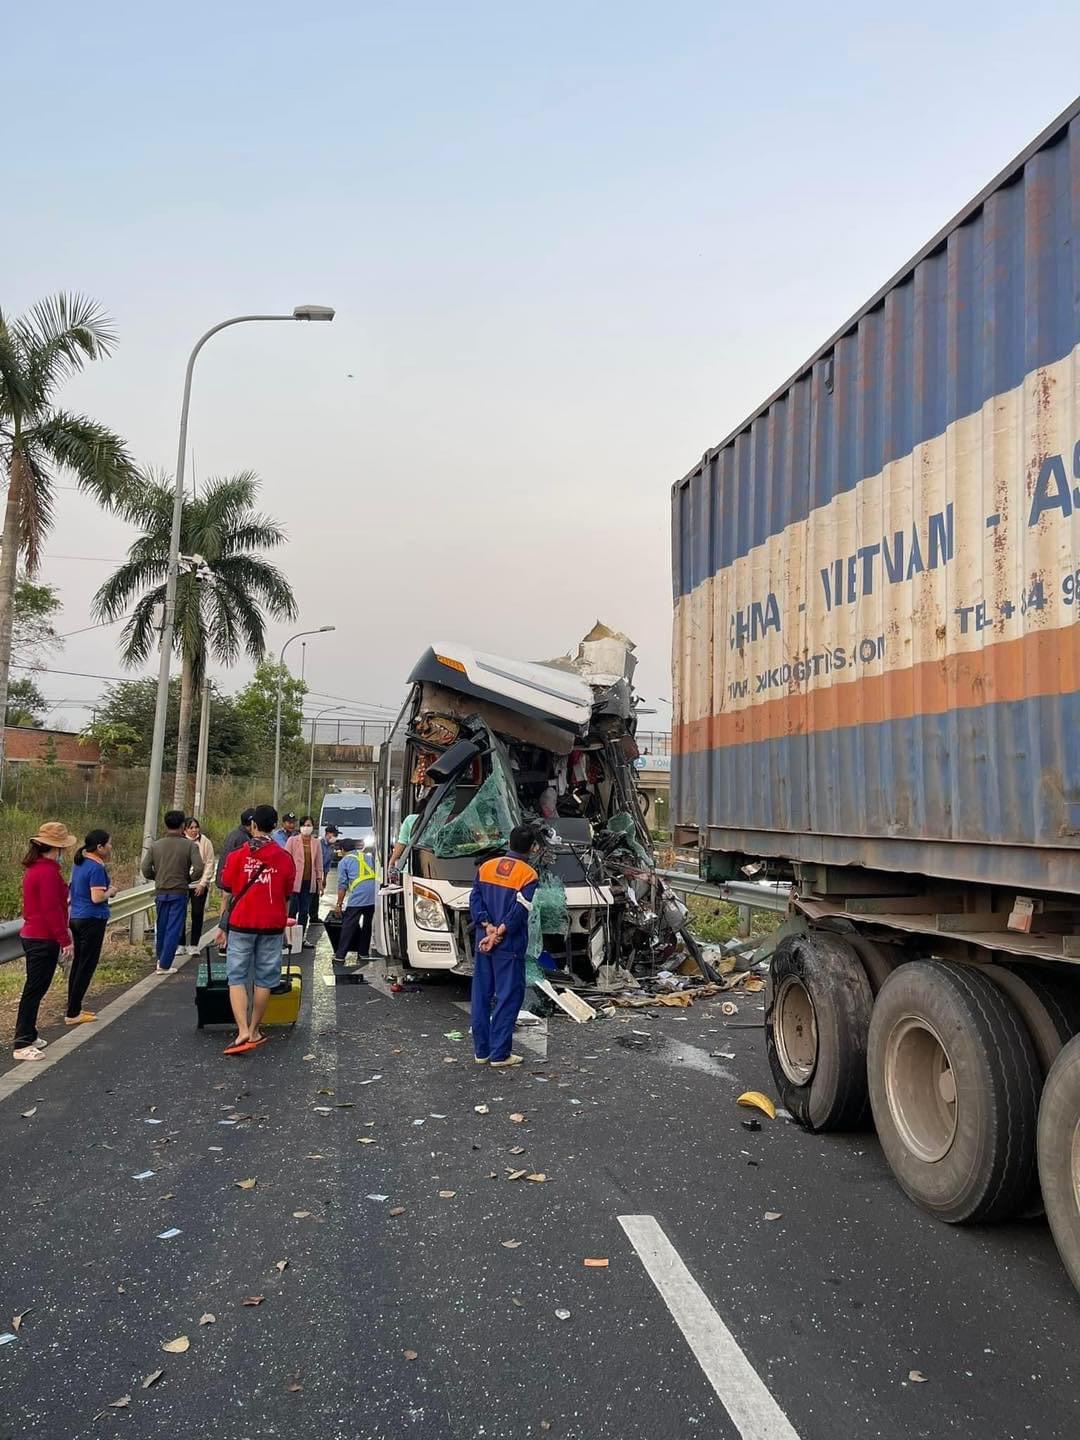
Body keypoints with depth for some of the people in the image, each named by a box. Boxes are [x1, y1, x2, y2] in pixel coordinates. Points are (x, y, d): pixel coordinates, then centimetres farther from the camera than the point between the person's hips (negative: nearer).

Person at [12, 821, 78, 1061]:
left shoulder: (35, 867, 11)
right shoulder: (48, 871, -21)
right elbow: (52, 909, -22)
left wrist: (63, 930, 23)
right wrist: (64, 938, -17)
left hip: (32, 936, 10)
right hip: (44, 939, -10)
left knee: (35, 988, 17)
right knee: (34, 990, -4)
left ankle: (28, 1035, 26)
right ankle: (22, 1044, 2)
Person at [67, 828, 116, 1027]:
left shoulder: (79, 863, 9)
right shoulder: (97, 868, -19)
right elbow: (97, 898, -24)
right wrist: (111, 891, -5)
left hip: (76, 917, 9)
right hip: (92, 920, -9)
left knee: (78, 963, 15)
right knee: (87, 966, -2)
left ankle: (74, 1008, 21)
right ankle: (73, 1014, 2)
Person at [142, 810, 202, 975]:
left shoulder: (155, 845, 1)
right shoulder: (189, 845, -7)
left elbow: (145, 869, -2)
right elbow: (198, 868, -16)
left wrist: (157, 877, 15)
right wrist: (188, 879, 3)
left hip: (161, 892, 3)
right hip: (179, 893, -3)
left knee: (161, 928, 18)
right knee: (174, 929, 3)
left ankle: (161, 960, 31)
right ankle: (164, 965, 3)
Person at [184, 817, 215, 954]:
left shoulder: (205, 842, -1)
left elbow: (209, 863, -2)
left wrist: (203, 883, -7)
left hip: (199, 885, -1)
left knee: (197, 914, 2)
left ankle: (194, 945, 13)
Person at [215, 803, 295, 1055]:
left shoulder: (237, 856, -3)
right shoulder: (285, 858, 0)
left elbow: (228, 893, 3)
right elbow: (287, 897, 6)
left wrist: (223, 926, 11)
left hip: (241, 924, -1)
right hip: (272, 926, 1)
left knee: (237, 978, 4)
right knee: (264, 979, 11)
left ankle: (243, 1031, -11)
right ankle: (254, 1031, 18)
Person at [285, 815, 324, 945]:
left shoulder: (316, 843, 10)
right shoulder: (292, 840, 0)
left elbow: (318, 864, 13)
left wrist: (320, 881, 11)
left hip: (309, 882, 4)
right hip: (295, 881, -4)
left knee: (305, 912, 10)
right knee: (292, 911, -3)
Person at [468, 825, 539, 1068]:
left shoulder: (486, 867, 7)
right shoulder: (528, 875, -9)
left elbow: (475, 900, 1)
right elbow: (518, 912, -16)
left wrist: (489, 928, -6)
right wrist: (497, 934, -11)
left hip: (483, 943, 6)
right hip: (509, 947, -5)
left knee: (481, 996, 12)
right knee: (508, 998, 3)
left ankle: (481, 1051, 19)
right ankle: (499, 1054, 5)